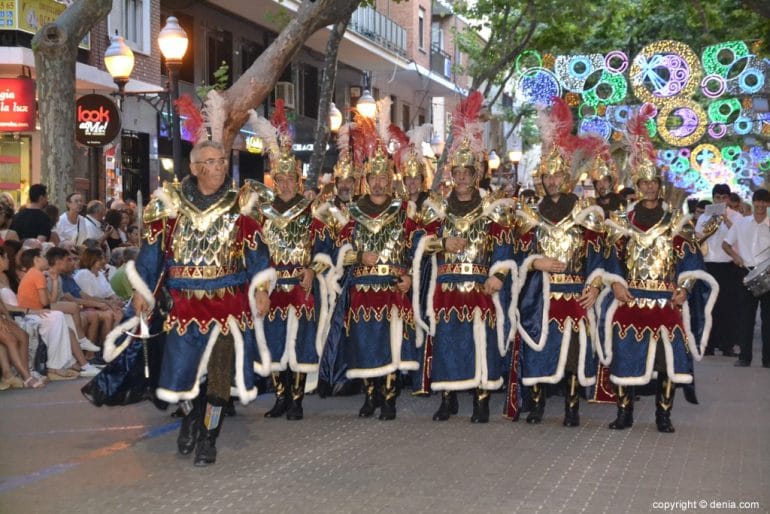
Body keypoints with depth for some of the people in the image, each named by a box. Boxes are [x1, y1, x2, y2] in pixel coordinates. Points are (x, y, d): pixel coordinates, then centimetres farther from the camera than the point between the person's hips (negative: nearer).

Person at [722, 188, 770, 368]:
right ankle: (745, 356, 6)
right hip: (747, 272, 1)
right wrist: (734, 255, -5)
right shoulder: (741, 223, 9)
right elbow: (726, 243, 14)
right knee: (745, 315, 2)